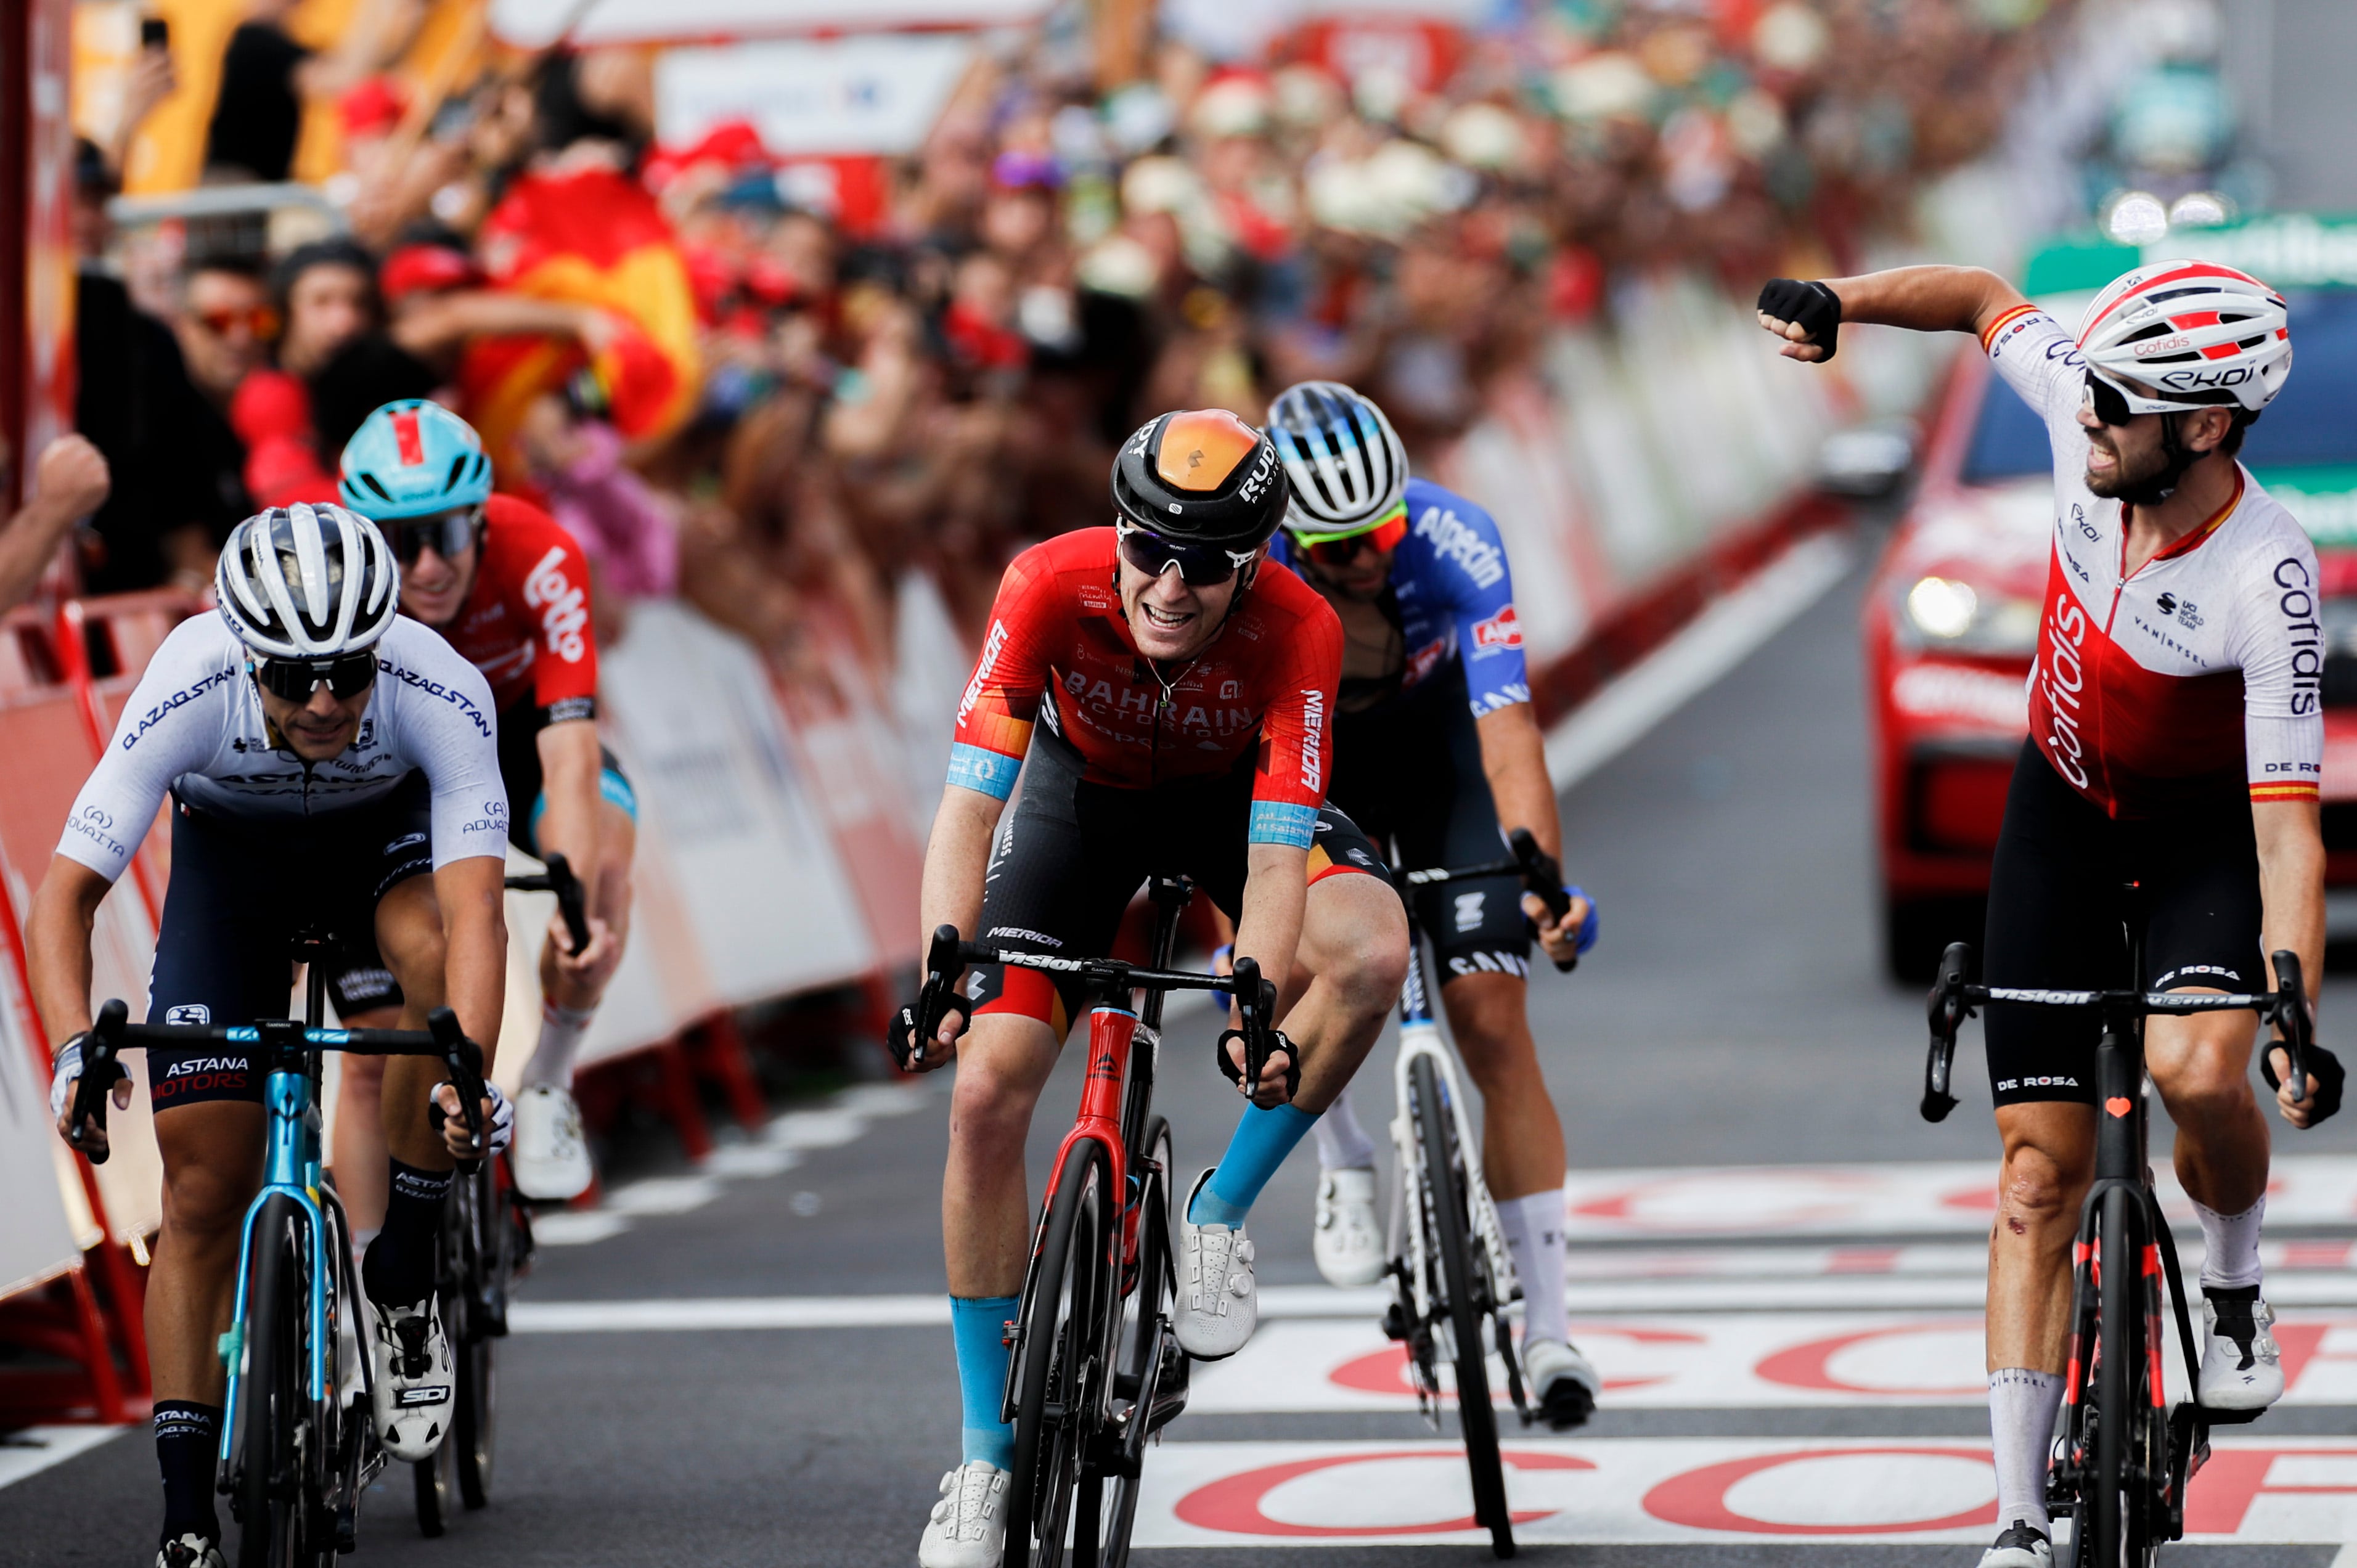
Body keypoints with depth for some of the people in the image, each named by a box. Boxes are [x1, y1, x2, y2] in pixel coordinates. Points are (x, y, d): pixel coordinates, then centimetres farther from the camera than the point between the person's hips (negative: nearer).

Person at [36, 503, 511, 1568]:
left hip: (386, 834, -1)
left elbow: (474, 909, -45)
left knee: (433, 952, -36)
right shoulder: (188, 692, -36)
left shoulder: (440, 693, -37)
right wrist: (74, 1048, -52)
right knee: (205, 1188, -7)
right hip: (231, 850, 1)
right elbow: (66, 890, -35)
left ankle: (403, 1284, -17)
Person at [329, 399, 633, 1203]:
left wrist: (578, 909, -55)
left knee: (604, 860, -34)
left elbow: (570, 756, -41)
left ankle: (548, 1089, -13)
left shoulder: (538, 559, -35)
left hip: (518, 734, -1)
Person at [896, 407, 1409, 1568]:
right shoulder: (1051, 587, -34)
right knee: (986, 1093, -13)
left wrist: (1257, 1013, -52)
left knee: (1372, 954, -31)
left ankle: (1219, 1214, -7)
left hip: (1233, 792, 0)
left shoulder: (1296, 630, -34)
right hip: (1082, 787, 0)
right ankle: (986, 1459, 0)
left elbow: (1276, 856, -37)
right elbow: (970, 800, -36)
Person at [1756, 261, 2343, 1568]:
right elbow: (1988, 301, 2)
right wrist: (1842, 304, -10)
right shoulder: (2086, 405, -20)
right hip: (2062, 807, 4)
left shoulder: (2266, 585, -33)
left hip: (2207, 823, -4)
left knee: (2199, 1069, -33)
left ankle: (2232, 1284, 1)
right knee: (2040, 1166, -2)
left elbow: (2289, 825, -34)